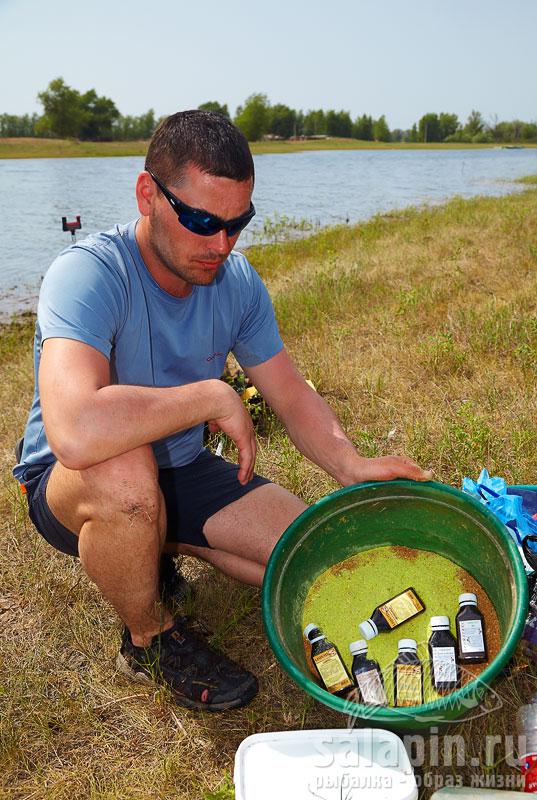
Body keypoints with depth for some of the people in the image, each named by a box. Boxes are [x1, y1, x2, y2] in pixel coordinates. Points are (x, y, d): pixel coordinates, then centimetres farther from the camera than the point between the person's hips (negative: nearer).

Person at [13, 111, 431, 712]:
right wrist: (214, 397, -33)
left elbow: (291, 395, -2)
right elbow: (75, 431, -45)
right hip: (69, 485, -4)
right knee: (125, 470, -41)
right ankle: (150, 638, -9)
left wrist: (351, 466, -20)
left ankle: (160, 545, 15)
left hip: (181, 470, 5)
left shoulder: (237, 281, -7)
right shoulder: (88, 274, -28)